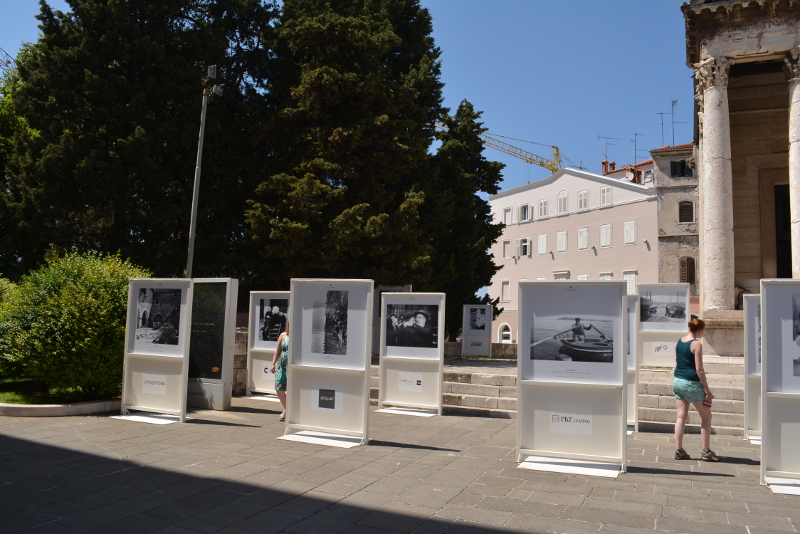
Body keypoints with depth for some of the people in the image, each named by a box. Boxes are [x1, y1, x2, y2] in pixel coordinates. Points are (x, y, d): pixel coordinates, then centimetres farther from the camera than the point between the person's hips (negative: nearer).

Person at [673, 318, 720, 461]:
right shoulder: (696, 344, -13)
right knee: (706, 416, 9)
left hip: (677, 381, 7)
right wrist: (707, 390, -11)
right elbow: (699, 369, -16)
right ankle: (706, 451, 11)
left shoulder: (679, 341, 9)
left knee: (681, 416, 9)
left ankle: (679, 451, 9)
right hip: (691, 383, -7)